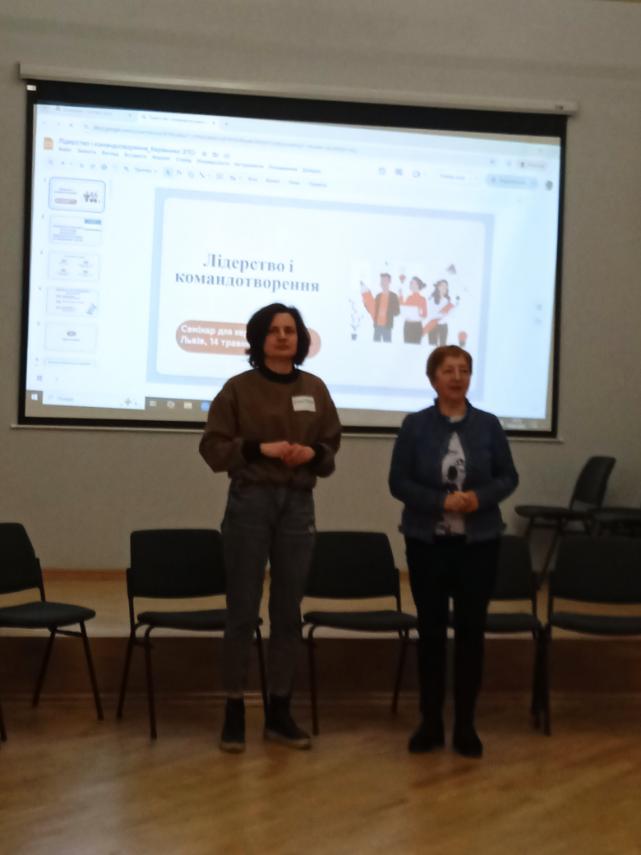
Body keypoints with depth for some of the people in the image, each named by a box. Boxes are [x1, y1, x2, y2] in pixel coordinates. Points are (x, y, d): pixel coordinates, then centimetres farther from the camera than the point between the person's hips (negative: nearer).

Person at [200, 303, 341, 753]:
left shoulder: (316, 389, 8)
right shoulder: (238, 388, -2)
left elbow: (331, 447, 13)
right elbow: (213, 447, -4)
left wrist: (313, 454, -9)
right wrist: (261, 448, -16)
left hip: (298, 504, 3)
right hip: (250, 501, -3)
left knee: (289, 611, 7)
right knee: (243, 610, 0)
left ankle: (280, 711, 17)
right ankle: (235, 710, 9)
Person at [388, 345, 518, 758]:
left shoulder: (489, 425, 2)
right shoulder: (415, 425, -2)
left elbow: (509, 477, 4)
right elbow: (398, 482, -4)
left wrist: (480, 498, -15)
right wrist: (441, 502, -18)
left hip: (479, 541, 1)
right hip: (427, 541, -1)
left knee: (471, 630, 4)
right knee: (431, 630, 5)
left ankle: (466, 724, 14)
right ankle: (431, 722, 16)